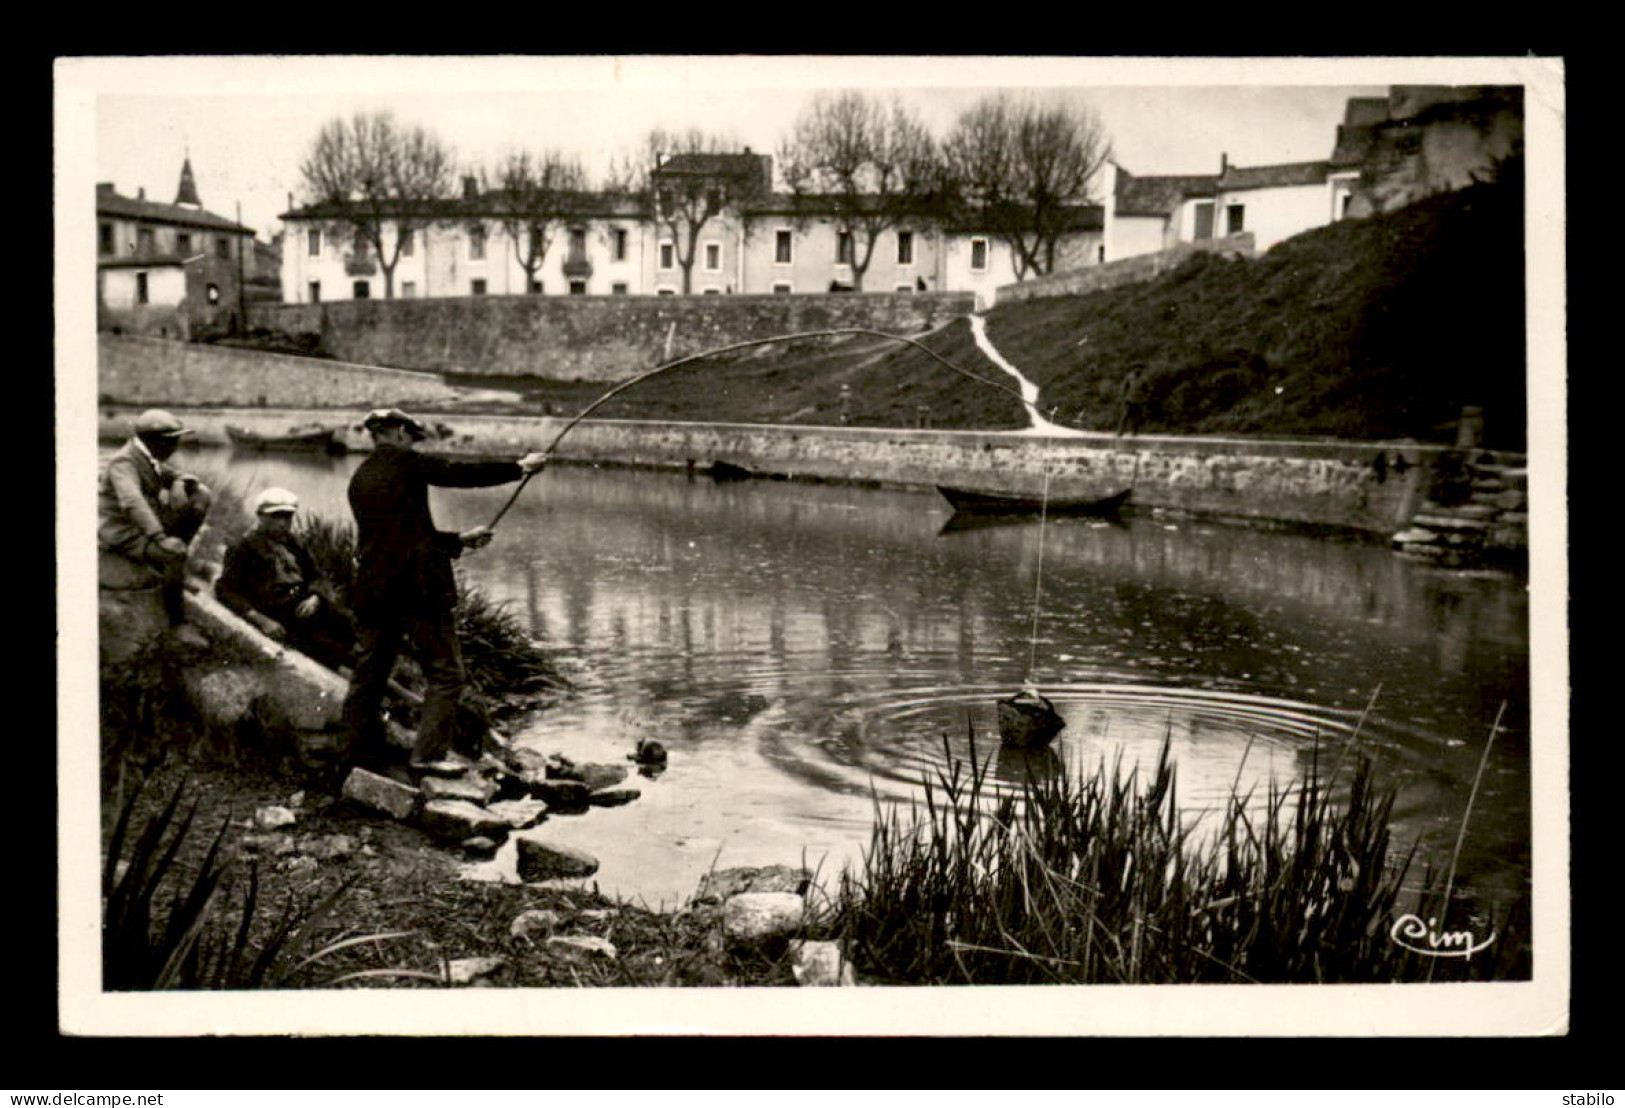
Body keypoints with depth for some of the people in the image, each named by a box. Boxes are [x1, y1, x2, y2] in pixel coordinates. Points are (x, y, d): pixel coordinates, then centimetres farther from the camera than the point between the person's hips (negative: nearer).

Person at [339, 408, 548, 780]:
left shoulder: (360, 478, 17)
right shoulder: (405, 463, -5)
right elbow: (463, 474, -5)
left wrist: (459, 540, 28)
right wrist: (520, 467, 7)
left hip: (372, 590, 8)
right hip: (417, 586, -8)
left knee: (369, 673, 15)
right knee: (445, 672, -2)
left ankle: (359, 750, 21)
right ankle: (428, 754, -8)